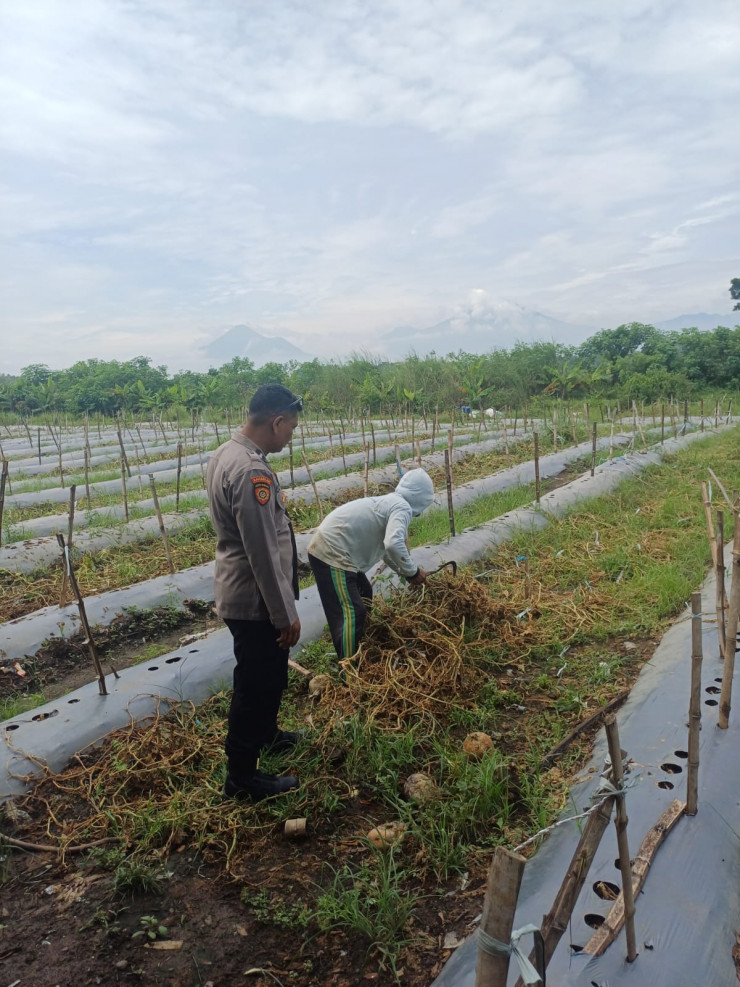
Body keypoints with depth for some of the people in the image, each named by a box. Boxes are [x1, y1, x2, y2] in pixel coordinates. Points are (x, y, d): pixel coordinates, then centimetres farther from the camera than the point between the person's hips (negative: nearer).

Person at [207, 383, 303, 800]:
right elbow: (263, 554, -26)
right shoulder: (253, 472, -28)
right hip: (256, 600, -10)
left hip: (240, 592, 10)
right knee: (258, 683, 7)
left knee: (268, 674, 28)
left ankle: (266, 733, 50)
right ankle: (242, 776, 25)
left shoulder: (226, 454, 5)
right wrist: (287, 614, -18)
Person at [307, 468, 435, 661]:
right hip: (331, 553, -11)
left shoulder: (390, 502, 19)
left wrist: (407, 574, 30)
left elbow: (386, 550, 31)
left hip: (329, 547, 11)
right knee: (351, 612, -10)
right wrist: (412, 572, -15)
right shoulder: (402, 507, -11)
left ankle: (356, 651, 38)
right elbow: (393, 545, -29)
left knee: (363, 595, 25)